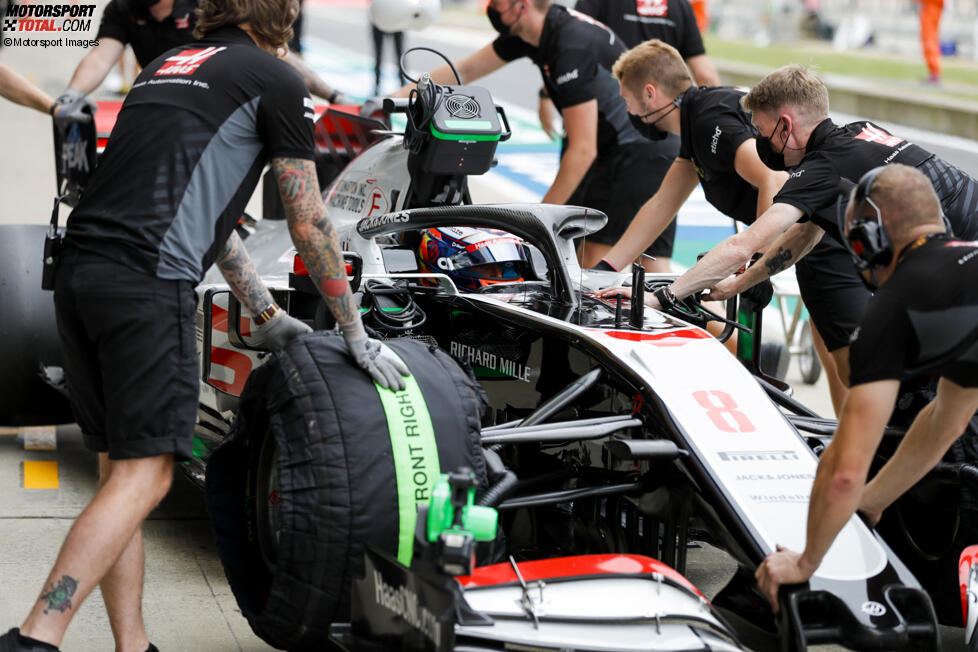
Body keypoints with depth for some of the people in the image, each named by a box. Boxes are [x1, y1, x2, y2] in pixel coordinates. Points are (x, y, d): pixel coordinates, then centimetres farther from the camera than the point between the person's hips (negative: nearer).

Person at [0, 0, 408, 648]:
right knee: (144, 475, -5)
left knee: (119, 469, 12)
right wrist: (355, 333, 19)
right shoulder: (276, 80, 6)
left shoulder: (166, 65, 28)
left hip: (78, 272, 8)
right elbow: (310, 224, 8)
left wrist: (268, 316, 40)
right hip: (149, 282, -8)